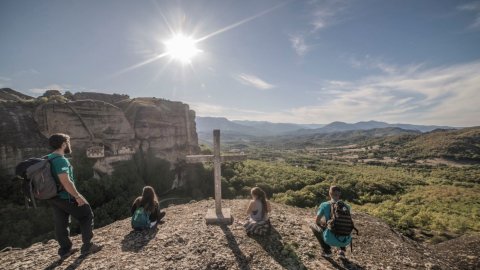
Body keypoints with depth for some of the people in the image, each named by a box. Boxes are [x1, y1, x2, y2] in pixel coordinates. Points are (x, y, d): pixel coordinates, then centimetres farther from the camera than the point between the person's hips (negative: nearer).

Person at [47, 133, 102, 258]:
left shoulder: (48, 159, 8)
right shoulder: (60, 160, -23)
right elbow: (65, 181, -29)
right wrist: (77, 196, -22)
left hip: (54, 197, 9)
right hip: (66, 197, -9)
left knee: (61, 223, 16)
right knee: (86, 216, 5)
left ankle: (65, 250, 27)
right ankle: (87, 246, 11)